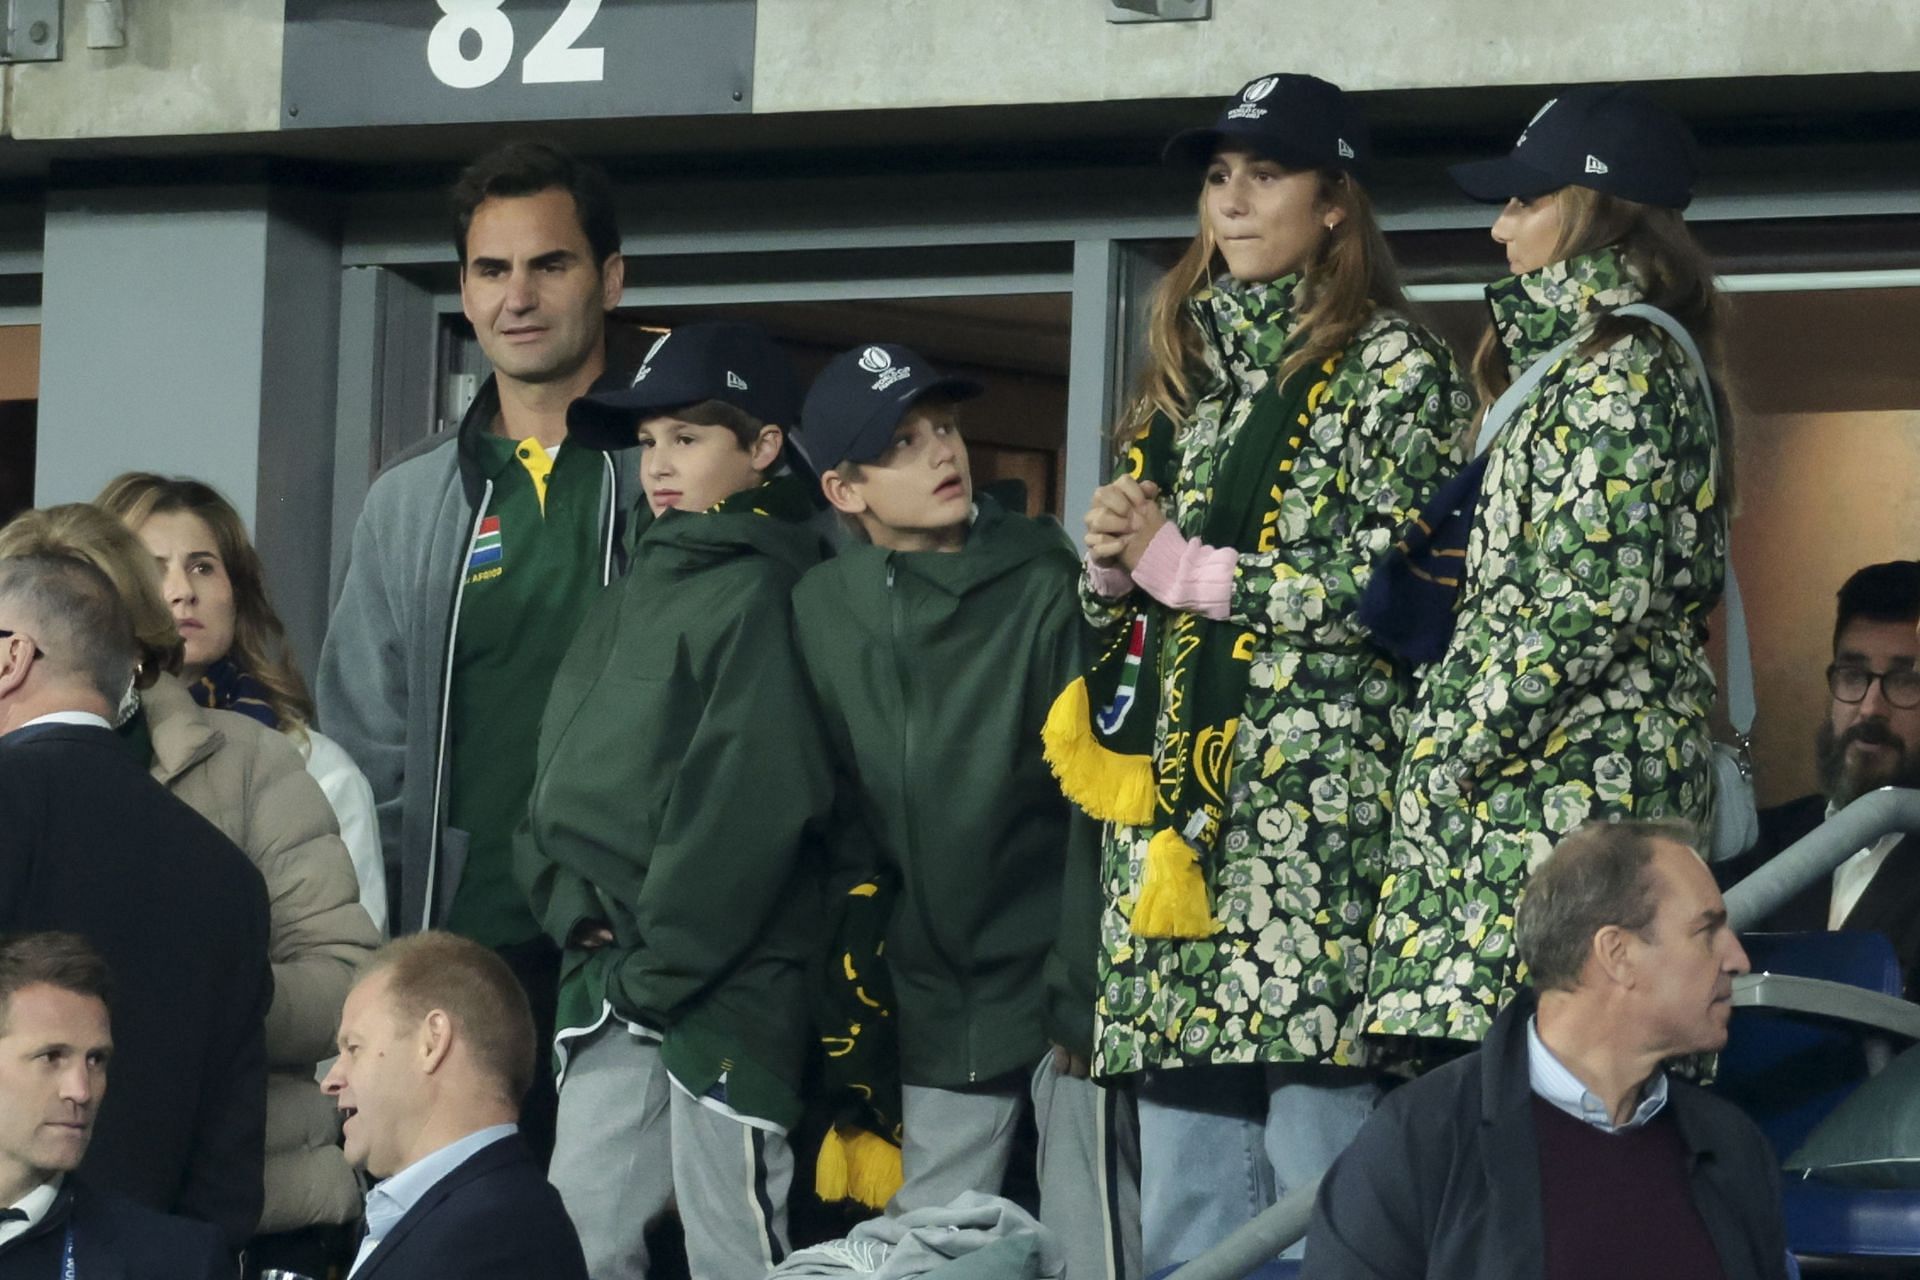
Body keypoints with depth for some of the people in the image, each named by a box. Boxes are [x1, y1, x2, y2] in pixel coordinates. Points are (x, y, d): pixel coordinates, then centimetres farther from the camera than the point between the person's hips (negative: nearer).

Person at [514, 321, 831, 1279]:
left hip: (724, 987, -8)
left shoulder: (758, 597, -9)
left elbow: (748, 806, -17)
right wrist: (572, 904, -2)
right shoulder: (630, 599, 18)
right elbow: (563, 768, 16)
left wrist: (661, 965, -15)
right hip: (613, 984, 8)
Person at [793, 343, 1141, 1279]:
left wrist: (1081, 984, -12)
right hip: (928, 1011, 4)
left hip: (1058, 982, -4)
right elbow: (833, 823, 10)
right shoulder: (821, 612, 3)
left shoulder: (1045, 586, -7)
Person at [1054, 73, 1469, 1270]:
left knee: (1318, 1170, -11)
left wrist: (1189, 568, -8)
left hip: (1317, 800, -7)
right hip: (1174, 796, 7)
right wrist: (1113, 564, 2)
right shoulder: (1191, 368, 21)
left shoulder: (1393, 367, 0)